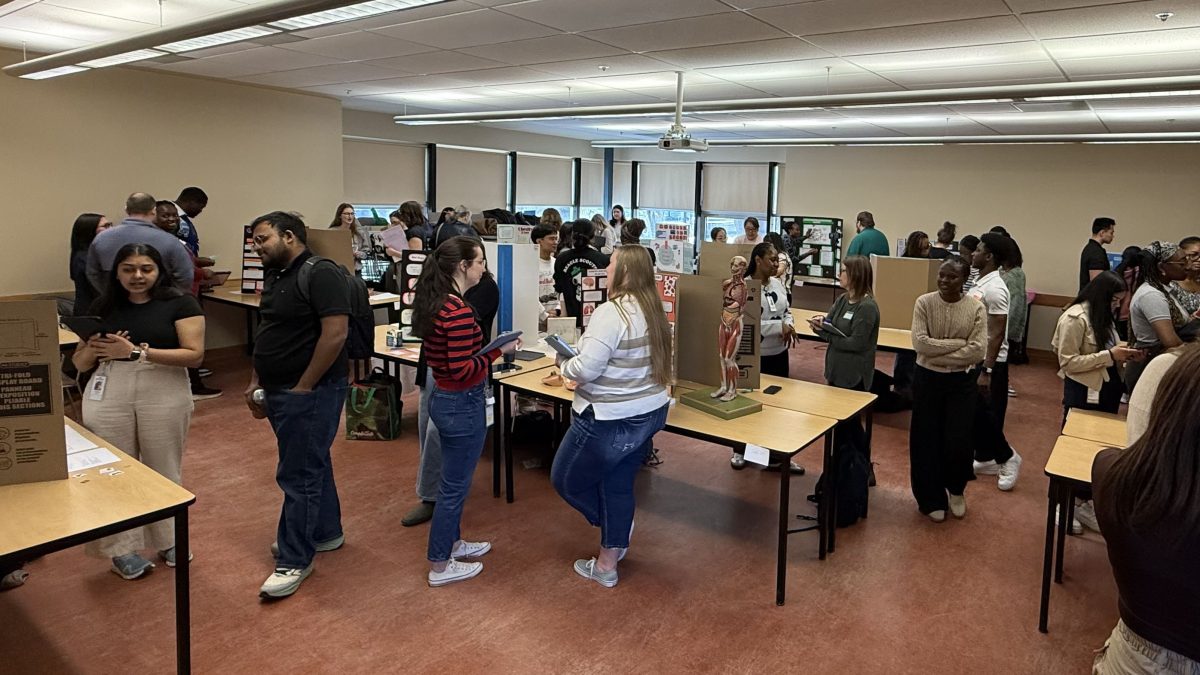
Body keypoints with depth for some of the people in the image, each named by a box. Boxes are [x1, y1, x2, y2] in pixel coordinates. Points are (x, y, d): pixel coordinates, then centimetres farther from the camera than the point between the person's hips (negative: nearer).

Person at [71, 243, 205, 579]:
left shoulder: (180, 303, -1)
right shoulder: (103, 307, 10)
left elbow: (194, 354, -11)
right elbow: (79, 363, 13)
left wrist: (137, 352, -19)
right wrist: (93, 349, -11)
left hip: (164, 396, -2)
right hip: (108, 396, 3)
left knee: (164, 471, 8)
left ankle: (170, 540, 25)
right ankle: (123, 548, 18)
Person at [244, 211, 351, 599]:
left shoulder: (321, 275, -17)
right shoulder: (275, 277, 13)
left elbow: (335, 334, -24)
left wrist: (303, 387, -20)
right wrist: (256, 382, 10)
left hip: (310, 392, -9)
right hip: (278, 391, 10)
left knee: (299, 475, -3)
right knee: (312, 463, 20)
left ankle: (295, 560, 7)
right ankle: (325, 532, 35)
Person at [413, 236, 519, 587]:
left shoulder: (434, 303, 4)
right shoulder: (459, 310, -25)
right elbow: (462, 370, -27)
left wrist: (487, 348, 6)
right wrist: (500, 350, -16)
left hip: (442, 397, 10)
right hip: (462, 404, -10)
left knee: (453, 479, 24)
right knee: (455, 485, 5)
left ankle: (451, 543, 42)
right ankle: (440, 566, 20)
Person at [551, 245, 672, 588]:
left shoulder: (610, 312, -22)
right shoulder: (653, 310, 5)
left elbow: (586, 369, -26)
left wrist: (564, 363, -5)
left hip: (611, 421, -9)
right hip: (648, 413, 9)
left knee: (565, 479, 13)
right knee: (618, 485, 18)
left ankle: (616, 527, 25)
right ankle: (607, 565, 29)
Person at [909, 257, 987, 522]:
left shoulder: (976, 308, -6)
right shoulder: (924, 303, -7)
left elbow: (977, 352, -14)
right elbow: (920, 343, -17)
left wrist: (939, 356, -18)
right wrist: (959, 343, -17)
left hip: (961, 382, 0)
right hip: (927, 379, 0)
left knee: (959, 440, 3)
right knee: (927, 439, 6)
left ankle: (956, 489, 32)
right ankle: (932, 497, 23)